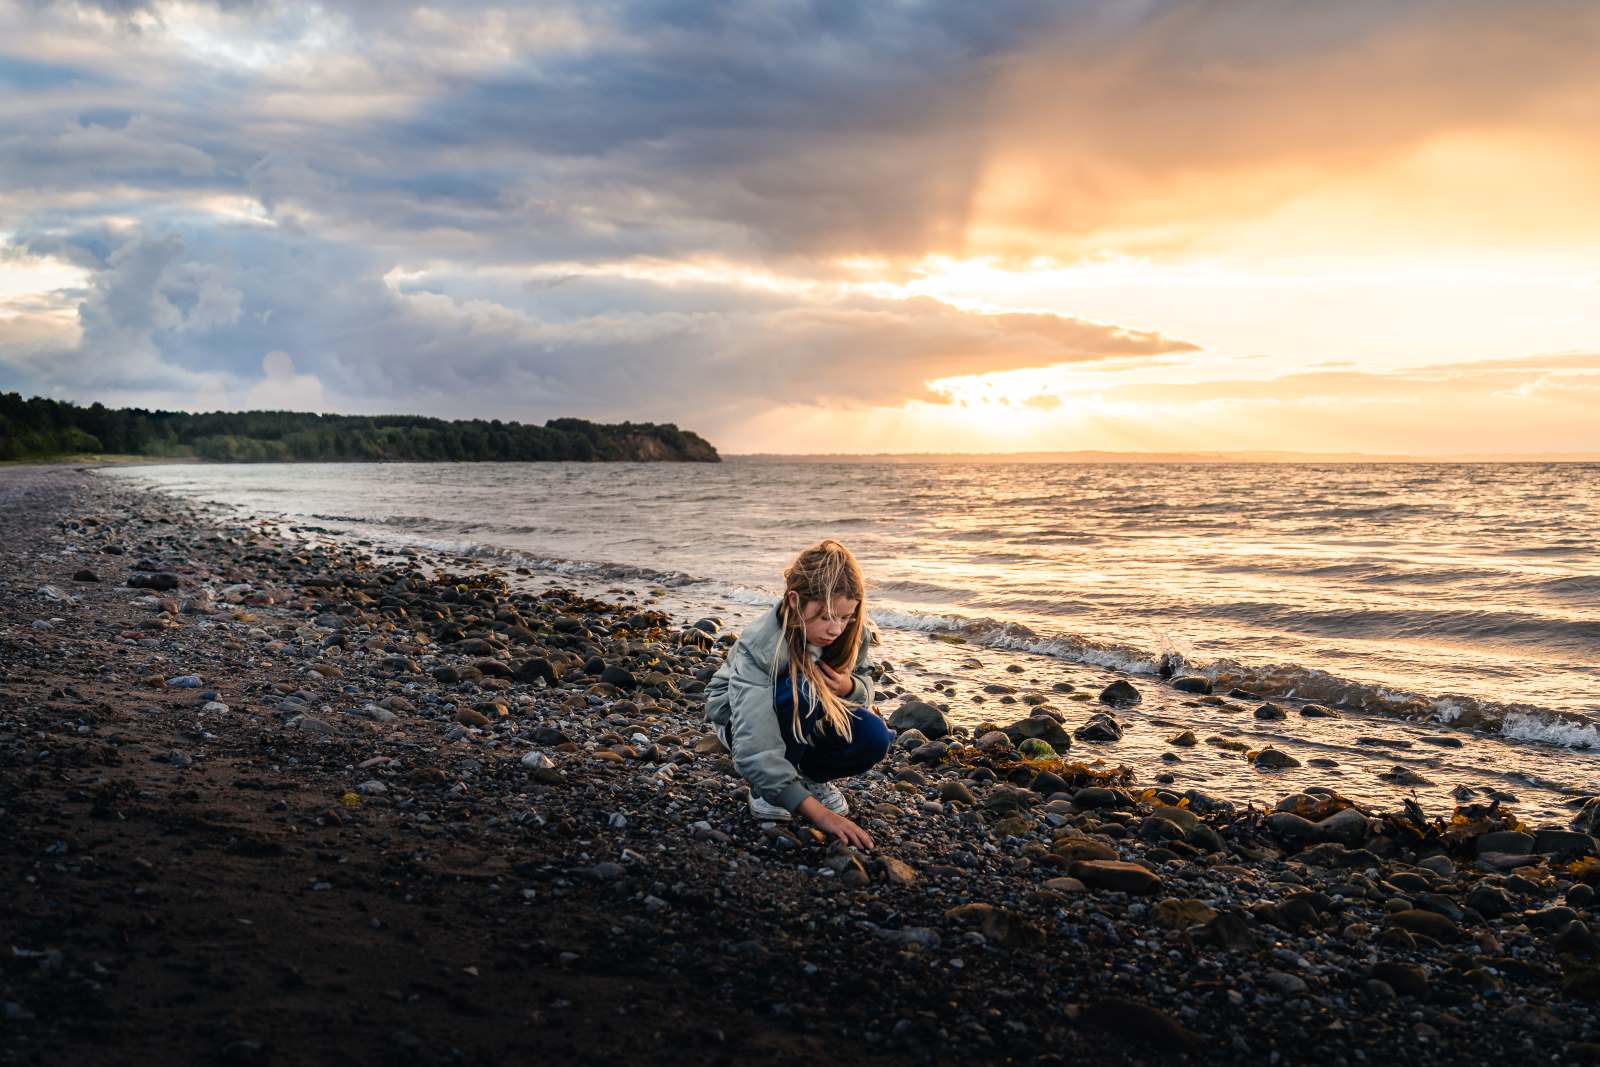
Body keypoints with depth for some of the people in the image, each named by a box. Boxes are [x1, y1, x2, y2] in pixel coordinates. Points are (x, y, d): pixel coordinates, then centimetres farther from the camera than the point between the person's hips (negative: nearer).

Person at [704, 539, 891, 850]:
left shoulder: (850, 633, -21)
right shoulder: (759, 647, -36)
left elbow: (864, 685, -2)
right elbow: (754, 751, -44)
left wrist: (849, 688, -30)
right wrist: (818, 813, -51)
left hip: (810, 720, 5)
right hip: (742, 717, -4)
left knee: (874, 738, -26)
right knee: (801, 691, -37)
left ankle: (810, 775, 5)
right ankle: (765, 789, -14)